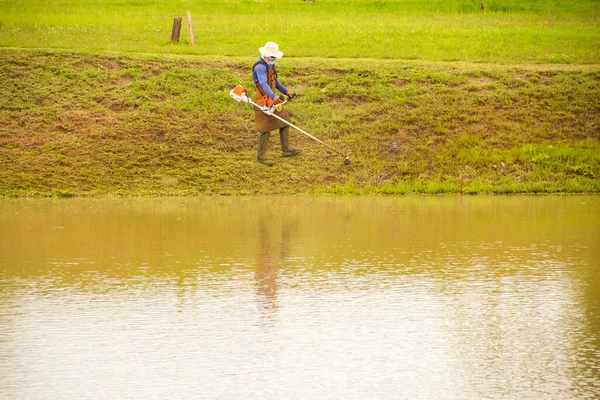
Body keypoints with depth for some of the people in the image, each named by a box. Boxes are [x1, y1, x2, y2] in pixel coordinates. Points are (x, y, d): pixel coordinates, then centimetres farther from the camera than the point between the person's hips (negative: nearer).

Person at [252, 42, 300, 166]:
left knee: (284, 122, 13)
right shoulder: (260, 66, -21)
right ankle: (260, 156, 6)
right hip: (263, 101, -10)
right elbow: (263, 84, -35)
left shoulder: (270, 64, 12)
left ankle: (286, 150, 22)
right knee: (266, 129, -5)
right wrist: (274, 97, -49)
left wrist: (285, 91, 21)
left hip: (272, 99, 10)